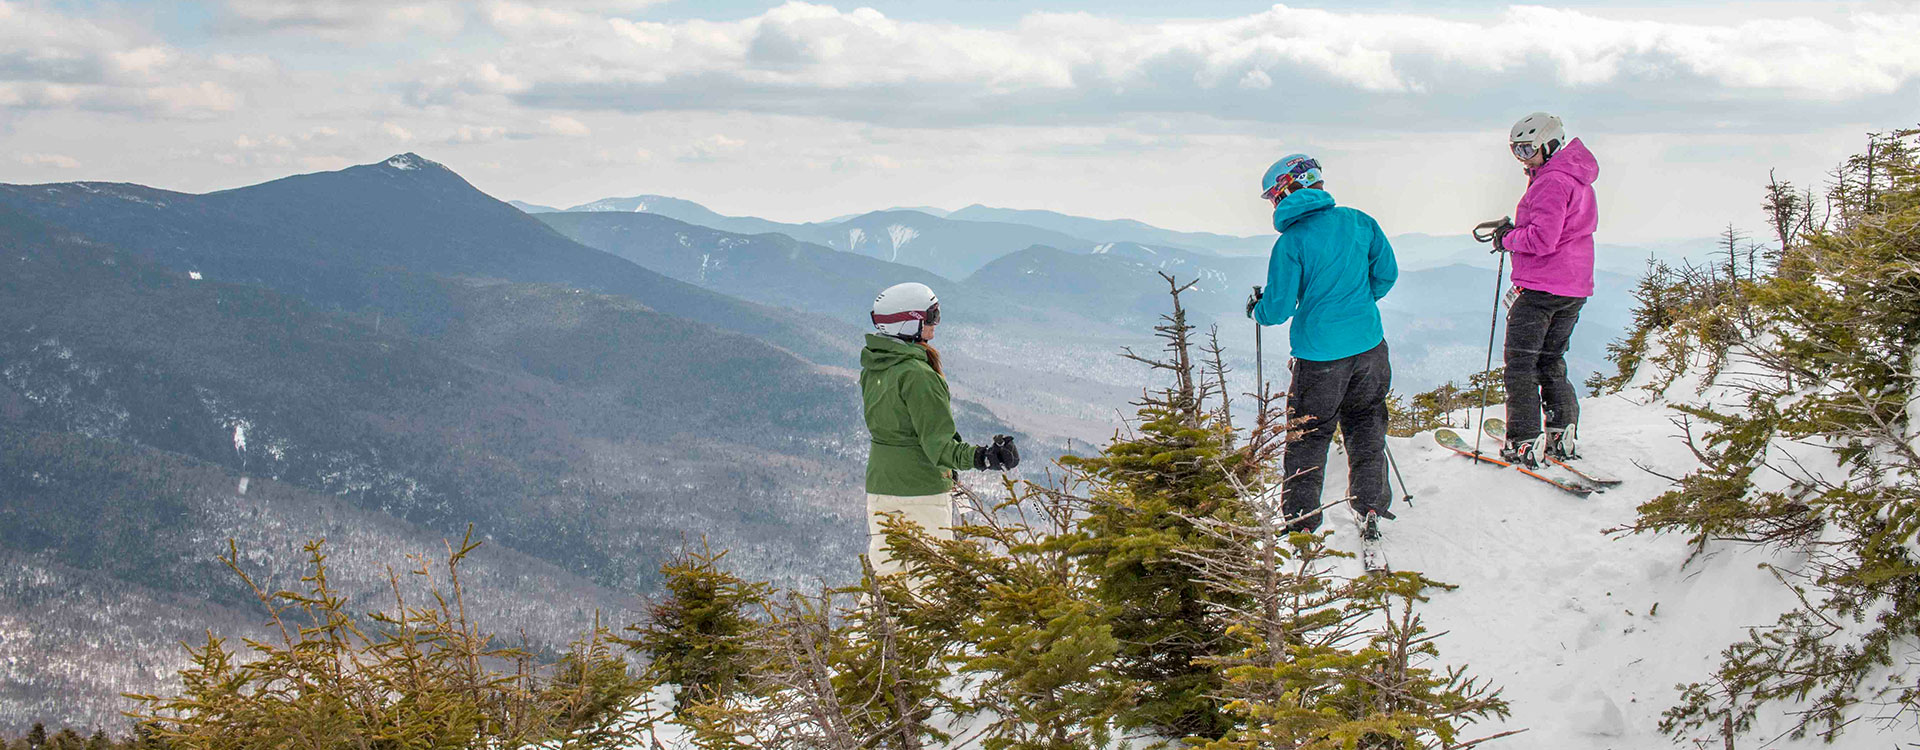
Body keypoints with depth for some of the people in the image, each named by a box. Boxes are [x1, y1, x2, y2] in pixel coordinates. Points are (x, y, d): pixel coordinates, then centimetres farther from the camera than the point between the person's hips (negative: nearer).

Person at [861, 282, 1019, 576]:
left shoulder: (873, 369, 5)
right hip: (921, 493, -8)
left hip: (879, 488, 8)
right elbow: (938, 444, -25)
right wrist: (978, 456, -40)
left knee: (886, 574, 14)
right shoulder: (917, 375, -20)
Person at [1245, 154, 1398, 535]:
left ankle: (1302, 520, 15)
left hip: (1320, 354, -4)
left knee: (1309, 436, 10)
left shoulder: (1291, 242, -13)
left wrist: (1256, 309, 10)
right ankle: (1370, 506, 19)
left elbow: (1279, 309, -12)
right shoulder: (1358, 221, -1)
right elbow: (1386, 273, 7)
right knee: (1366, 427, 20)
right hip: (1369, 345, 4)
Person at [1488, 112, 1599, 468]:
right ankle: (1562, 436, 17)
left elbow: (1542, 239, -24)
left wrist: (1507, 239, -8)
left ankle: (1524, 444, -4)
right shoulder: (1578, 180, 15)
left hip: (1542, 288, -10)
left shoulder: (1552, 182, -17)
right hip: (1575, 288, 10)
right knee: (1552, 362, 19)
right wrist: (1517, 231, 10)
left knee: (1520, 364, -2)